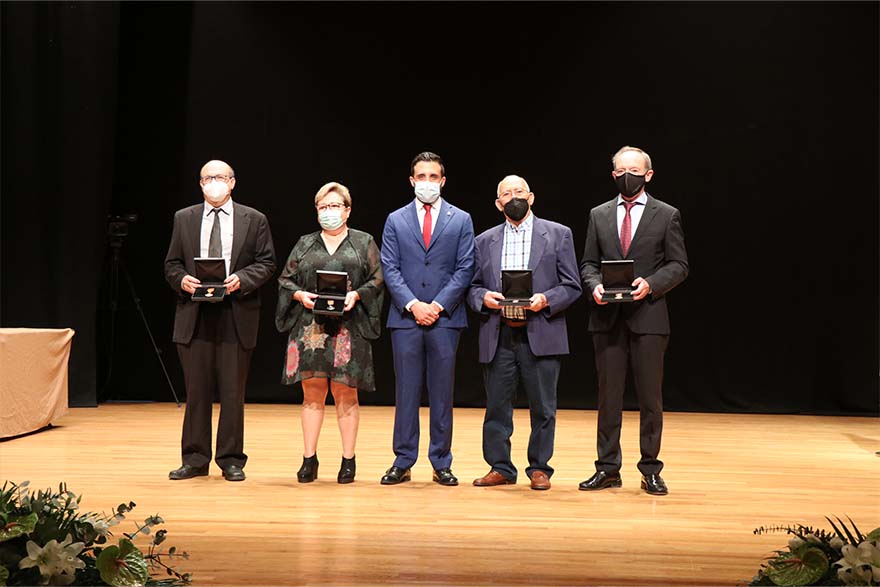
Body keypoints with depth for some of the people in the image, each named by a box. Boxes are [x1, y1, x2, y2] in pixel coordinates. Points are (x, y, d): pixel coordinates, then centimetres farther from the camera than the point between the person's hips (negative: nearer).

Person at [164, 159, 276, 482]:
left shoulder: (254, 220, 6)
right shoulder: (184, 219, 11)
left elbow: (266, 263, 3)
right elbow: (171, 263, 12)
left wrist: (241, 279, -14)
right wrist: (181, 280, -9)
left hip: (236, 314, -1)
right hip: (194, 314, 2)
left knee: (233, 391, 3)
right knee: (196, 390, 6)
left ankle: (231, 460, 13)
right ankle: (195, 459, 15)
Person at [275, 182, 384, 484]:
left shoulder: (364, 242, 11)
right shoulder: (304, 244, 16)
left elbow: (377, 279, 3)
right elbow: (285, 279, 13)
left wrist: (356, 295, -14)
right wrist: (300, 295, -8)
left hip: (348, 330, -2)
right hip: (310, 328, 2)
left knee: (345, 393, 0)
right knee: (312, 393, 2)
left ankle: (348, 460, 7)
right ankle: (309, 459, 8)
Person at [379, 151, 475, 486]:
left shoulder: (461, 220, 8)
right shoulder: (396, 220, 9)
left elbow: (464, 269, 1)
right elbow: (390, 269, 2)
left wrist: (438, 305, -10)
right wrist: (413, 304, -11)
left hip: (445, 318, 0)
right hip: (405, 319, 1)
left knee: (442, 394, 4)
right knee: (406, 392, 4)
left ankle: (441, 464, 11)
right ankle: (403, 462, 10)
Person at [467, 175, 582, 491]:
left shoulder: (558, 234, 6)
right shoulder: (485, 241, 15)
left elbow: (572, 286, 2)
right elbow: (472, 286, 13)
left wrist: (546, 300, -14)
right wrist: (483, 297, -9)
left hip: (540, 333, -2)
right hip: (498, 335, 2)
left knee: (542, 407, 2)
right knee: (496, 406, 5)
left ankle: (539, 468, 15)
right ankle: (500, 467, 16)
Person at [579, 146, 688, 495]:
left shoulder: (667, 215, 4)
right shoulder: (599, 215, 12)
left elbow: (678, 265, 1)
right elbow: (588, 263, 12)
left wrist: (651, 284, -15)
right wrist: (595, 285, -8)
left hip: (648, 316, -2)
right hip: (607, 317, 2)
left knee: (650, 398, 3)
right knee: (608, 396, 6)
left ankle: (650, 470, 12)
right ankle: (608, 469, 14)